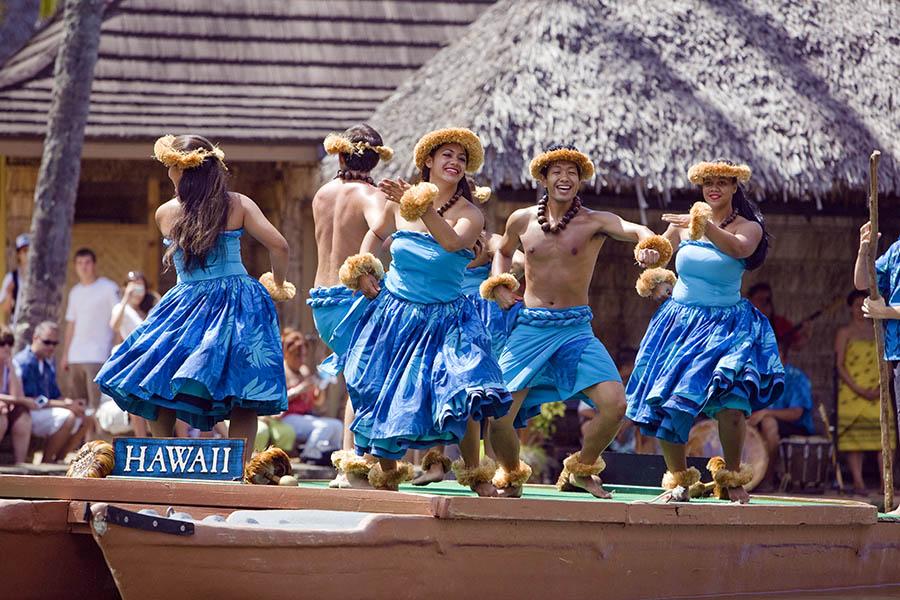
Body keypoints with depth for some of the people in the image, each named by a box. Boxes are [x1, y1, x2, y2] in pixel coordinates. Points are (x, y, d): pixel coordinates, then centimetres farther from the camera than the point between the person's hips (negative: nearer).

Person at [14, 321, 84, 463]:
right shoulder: (24, 363, -13)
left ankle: (57, 460, -3)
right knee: (67, 416, -27)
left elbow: (55, 395, 20)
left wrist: (72, 402, -4)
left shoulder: (48, 365, 16)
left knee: (82, 418, -1)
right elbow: (31, 399, -20)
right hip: (25, 414, -9)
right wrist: (67, 405, -20)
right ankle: (45, 463, -20)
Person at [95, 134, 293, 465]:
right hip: (239, 304, 0)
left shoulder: (165, 214, -1)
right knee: (241, 401, -1)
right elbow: (279, 246, -7)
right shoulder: (238, 204, -3)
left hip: (187, 306, 0)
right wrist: (278, 285, 9)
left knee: (158, 387, 13)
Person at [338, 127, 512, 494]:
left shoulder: (469, 213, -7)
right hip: (395, 313, 2)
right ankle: (387, 474, 25)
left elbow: (452, 243, -29)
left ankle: (475, 475, -2)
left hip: (446, 320, -2)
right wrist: (362, 270, 5)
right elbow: (376, 234, 20)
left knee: (463, 392, -19)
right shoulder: (398, 204, 0)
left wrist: (422, 206, -39)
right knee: (385, 396, 4)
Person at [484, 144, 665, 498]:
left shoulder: (594, 222, -4)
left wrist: (648, 245, -46)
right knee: (497, 416, -9)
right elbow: (504, 252, 26)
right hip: (530, 329, 1)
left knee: (615, 404, -18)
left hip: (576, 329, -1)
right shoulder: (522, 220, 5)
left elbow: (636, 230, -23)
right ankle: (511, 474, 25)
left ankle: (581, 470, 11)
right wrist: (498, 286, 7)